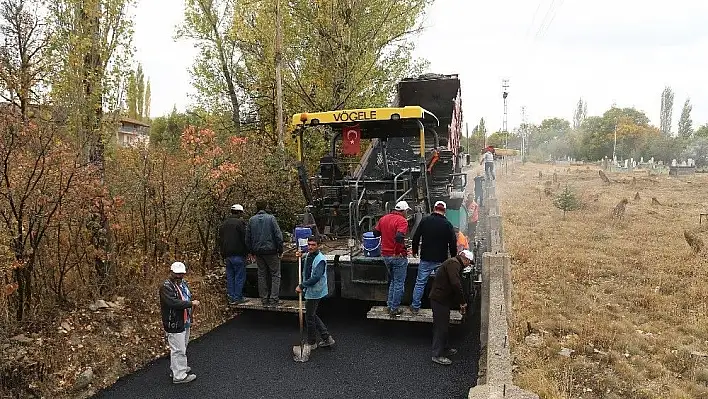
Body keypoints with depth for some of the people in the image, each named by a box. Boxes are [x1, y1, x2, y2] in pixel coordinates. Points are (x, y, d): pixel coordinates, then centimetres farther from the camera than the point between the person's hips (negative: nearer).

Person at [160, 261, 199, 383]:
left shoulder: (183, 283, 9)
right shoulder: (166, 286, -20)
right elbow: (174, 303, -32)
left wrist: (189, 318, 17)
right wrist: (191, 303, -25)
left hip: (185, 322, 10)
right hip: (174, 325, -10)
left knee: (182, 348, 22)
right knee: (178, 350, -2)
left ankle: (176, 368, 38)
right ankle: (179, 376, 8)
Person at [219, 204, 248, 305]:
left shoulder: (224, 224, 16)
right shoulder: (240, 223, -9)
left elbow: (220, 240, 20)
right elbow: (245, 239, -11)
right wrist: (246, 252, -2)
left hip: (227, 255, 7)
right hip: (238, 254, -7)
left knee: (230, 276, 11)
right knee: (240, 276, -1)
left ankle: (231, 297, 14)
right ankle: (237, 298, 0)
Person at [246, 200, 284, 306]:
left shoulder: (251, 220, 4)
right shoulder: (271, 218, -8)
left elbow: (248, 238, 9)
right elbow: (278, 235, -10)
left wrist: (252, 251, 18)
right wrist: (280, 250, -1)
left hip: (258, 252, 4)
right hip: (271, 250, -4)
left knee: (262, 275, 12)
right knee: (275, 274, 2)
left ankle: (264, 299, 14)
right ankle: (274, 299, -3)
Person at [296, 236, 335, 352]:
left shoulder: (320, 260, -21)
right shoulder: (308, 255, 7)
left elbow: (316, 277, -29)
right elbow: (304, 269, 22)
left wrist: (301, 286, -25)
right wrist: (300, 258, 5)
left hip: (315, 292, -9)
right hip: (310, 291, 10)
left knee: (309, 317, 3)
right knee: (313, 316, 18)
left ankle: (311, 343, 20)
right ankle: (327, 338, 27)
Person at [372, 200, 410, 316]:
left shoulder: (383, 218, 5)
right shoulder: (402, 221, -17)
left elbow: (376, 233, 13)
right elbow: (399, 237, -31)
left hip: (386, 255, 7)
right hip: (398, 256, -7)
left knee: (392, 280, 24)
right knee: (399, 283, 6)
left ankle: (390, 305, 27)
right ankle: (394, 309, 12)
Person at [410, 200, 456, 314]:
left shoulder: (425, 220, -2)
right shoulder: (447, 224, -5)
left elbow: (416, 237, 2)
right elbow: (453, 244, -2)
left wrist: (415, 250, 18)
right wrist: (453, 258, 11)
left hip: (426, 259, 1)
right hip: (441, 260, 0)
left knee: (420, 282, 9)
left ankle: (415, 307, 13)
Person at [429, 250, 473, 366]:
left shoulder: (456, 265, 19)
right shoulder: (454, 263, -16)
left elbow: (456, 285, 22)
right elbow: (456, 284, -27)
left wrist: (460, 303, 15)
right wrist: (462, 302, -18)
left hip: (442, 299, 11)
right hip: (440, 299, -11)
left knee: (443, 325, 21)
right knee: (441, 326, -5)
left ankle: (445, 349, 34)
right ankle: (437, 355, 2)